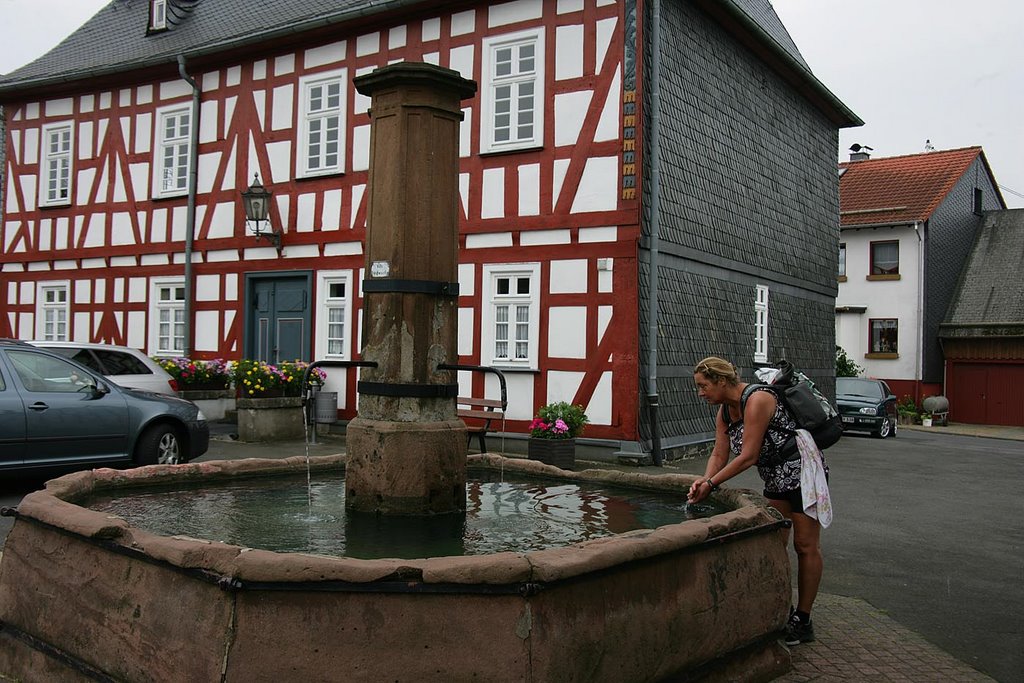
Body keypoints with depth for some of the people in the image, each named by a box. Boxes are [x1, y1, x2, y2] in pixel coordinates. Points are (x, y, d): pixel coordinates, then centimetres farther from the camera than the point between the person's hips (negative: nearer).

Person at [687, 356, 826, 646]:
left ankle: (803, 623, 7)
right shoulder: (724, 411, 2)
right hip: (777, 480, 9)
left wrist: (712, 483, -23)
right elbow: (719, 455, 0)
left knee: (806, 546, 0)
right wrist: (705, 481, -19)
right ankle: (784, 610, 24)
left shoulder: (757, 401, -27)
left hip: (803, 472, -9)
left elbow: (748, 457, -28)